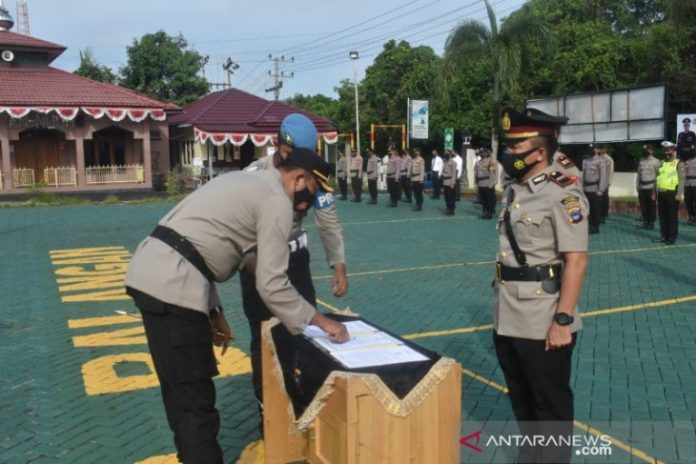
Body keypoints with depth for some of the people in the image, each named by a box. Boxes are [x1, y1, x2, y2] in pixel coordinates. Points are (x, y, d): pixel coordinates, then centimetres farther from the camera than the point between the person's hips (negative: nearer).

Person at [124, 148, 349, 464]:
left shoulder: (242, 181, 23)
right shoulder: (277, 200, -5)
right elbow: (272, 285, -10)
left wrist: (214, 312, 23)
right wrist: (320, 320, 2)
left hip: (149, 274, 10)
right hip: (171, 286, -10)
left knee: (180, 389, 23)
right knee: (196, 398, 1)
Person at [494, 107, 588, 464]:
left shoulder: (563, 193, -16)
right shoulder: (515, 189, 9)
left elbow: (576, 261, -20)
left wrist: (562, 320, -21)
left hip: (543, 323, -8)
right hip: (508, 319, 8)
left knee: (551, 404, 10)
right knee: (521, 399, 22)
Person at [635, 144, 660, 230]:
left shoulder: (655, 161, -4)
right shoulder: (641, 161, 10)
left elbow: (658, 175, -7)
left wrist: (655, 189, -11)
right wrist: (637, 186, 8)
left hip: (651, 187, -4)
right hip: (642, 187, 4)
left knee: (651, 206, 2)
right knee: (643, 206, 7)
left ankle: (651, 223, 9)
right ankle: (645, 222, 16)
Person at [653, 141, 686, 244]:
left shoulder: (679, 164, -3)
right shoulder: (662, 163, 16)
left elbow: (682, 180, -10)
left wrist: (679, 194, -19)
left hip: (672, 193, -6)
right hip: (661, 193, 6)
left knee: (672, 216, 0)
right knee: (662, 216, 9)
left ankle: (672, 237, 6)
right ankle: (664, 236, 17)